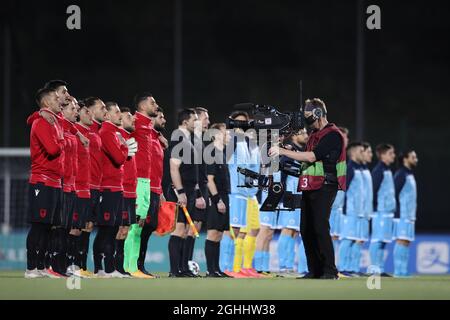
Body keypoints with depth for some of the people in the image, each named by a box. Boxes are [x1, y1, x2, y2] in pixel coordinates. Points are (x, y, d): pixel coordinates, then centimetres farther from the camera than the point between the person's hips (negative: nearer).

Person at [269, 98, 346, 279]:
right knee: (306, 230, 5)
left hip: (324, 188, -9)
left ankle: (330, 271, -12)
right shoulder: (314, 135, 20)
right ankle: (315, 271, 10)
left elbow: (312, 156, -18)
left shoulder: (332, 135, -9)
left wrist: (283, 152, -16)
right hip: (309, 188, 9)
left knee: (320, 227, -15)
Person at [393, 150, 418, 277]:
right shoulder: (401, 174, -10)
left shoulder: (410, 175, 18)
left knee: (406, 242, 8)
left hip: (409, 216, 9)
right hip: (402, 215, -9)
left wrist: (412, 215, 15)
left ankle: (402, 271, 9)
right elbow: (394, 194, -15)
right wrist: (398, 212, -17)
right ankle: (398, 271, -12)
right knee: (401, 241, -11)